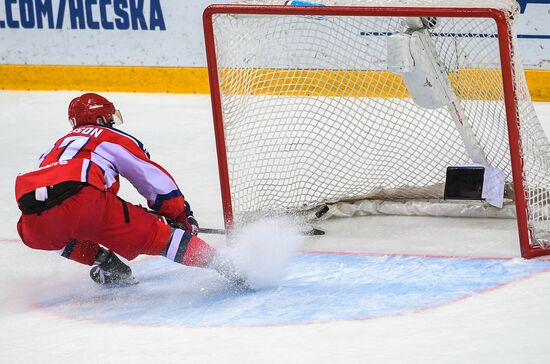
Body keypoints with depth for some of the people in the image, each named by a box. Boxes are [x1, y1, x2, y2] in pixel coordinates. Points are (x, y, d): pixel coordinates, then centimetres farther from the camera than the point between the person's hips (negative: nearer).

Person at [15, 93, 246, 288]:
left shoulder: (57, 146, 39)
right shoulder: (113, 138, 25)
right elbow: (155, 180, 23)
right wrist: (183, 217, 38)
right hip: (84, 200, -4)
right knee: (152, 232, 8)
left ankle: (102, 261, 23)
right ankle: (221, 266, 3)